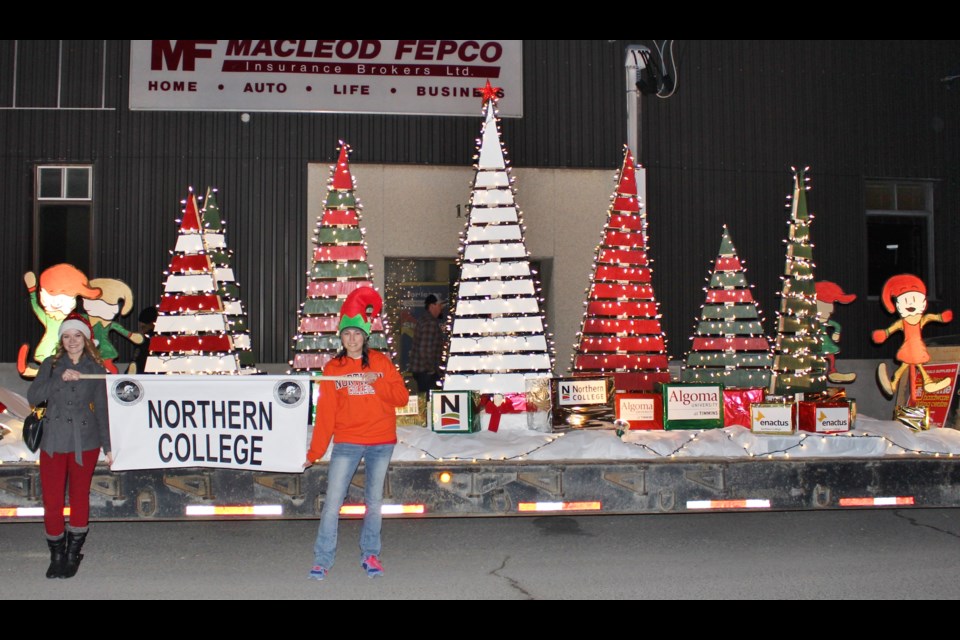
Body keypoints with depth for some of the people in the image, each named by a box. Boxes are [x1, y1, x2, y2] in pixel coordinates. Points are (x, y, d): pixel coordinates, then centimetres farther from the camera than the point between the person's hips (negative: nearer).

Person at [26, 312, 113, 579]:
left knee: (79, 498, 6)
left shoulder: (96, 369, 5)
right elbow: (32, 397, -5)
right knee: (52, 501, 0)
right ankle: (56, 555, 15)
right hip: (53, 442, 1)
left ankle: (73, 554, 19)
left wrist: (108, 445, 5)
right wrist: (60, 379, -17)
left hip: (85, 442, -1)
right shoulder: (50, 365, 8)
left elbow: (102, 409, 7)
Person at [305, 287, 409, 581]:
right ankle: (322, 560, 1)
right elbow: (325, 413, -1)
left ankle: (370, 555, 21)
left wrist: (376, 381, -17)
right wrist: (314, 452, -6)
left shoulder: (380, 362, 2)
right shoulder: (333, 368, 2)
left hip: (381, 443, 1)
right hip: (346, 443, -1)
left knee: (374, 501, 9)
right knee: (332, 501, -7)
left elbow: (402, 396, -2)